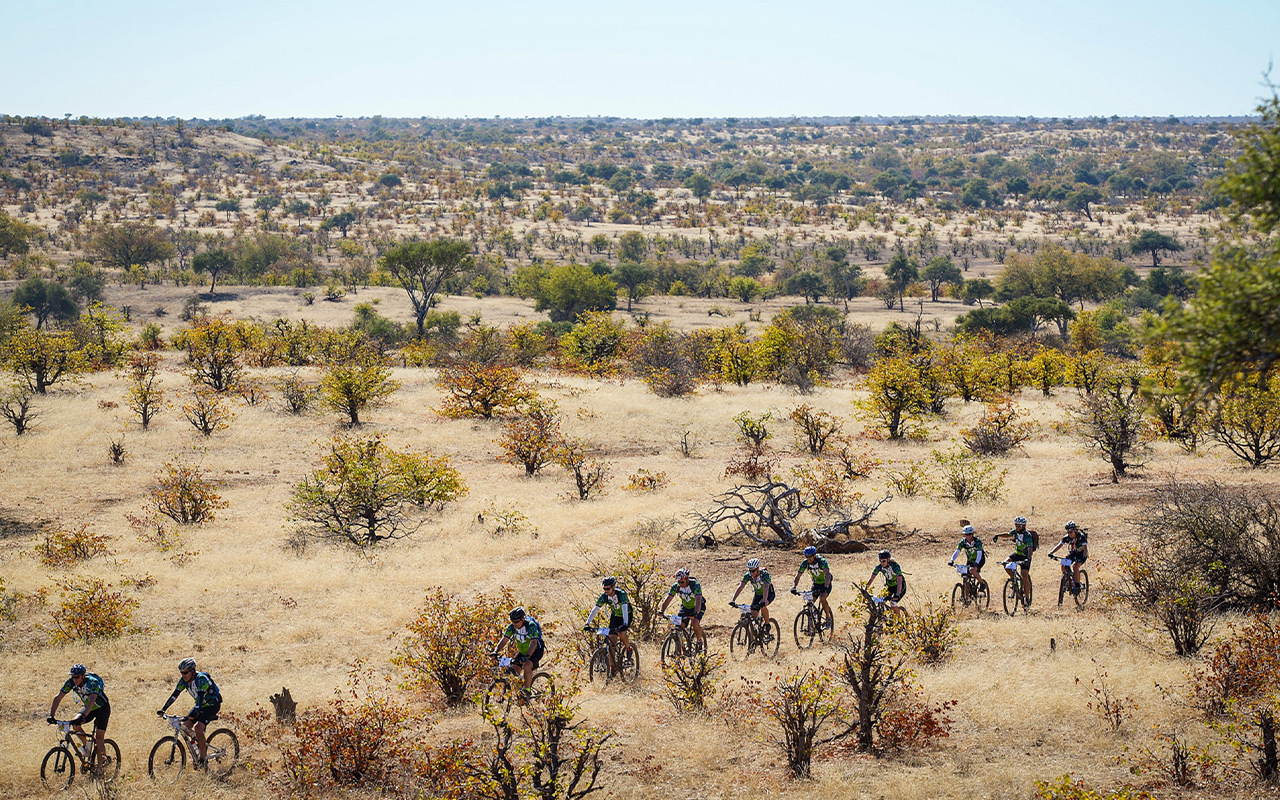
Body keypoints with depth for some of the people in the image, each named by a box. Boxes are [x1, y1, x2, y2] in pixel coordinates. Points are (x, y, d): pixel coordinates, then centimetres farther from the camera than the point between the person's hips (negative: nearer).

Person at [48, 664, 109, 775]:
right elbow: (58, 697, -20)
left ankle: (98, 766, -7)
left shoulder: (93, 682, -34)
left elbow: (92, 700, -48)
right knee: (75, 725, -20)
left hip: (102, 708, -5)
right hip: (88, 708, 5)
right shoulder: (71, 682, -18)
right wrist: (52, 715, -31)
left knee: (99, 736, -15)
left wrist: (83, 716, -61)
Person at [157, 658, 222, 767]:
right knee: (185, 726, -9)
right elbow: (174, 695, -9)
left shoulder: (201, 679, -29)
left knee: (198, 728, -25)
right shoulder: (184, 680, -8)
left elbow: (200, 696, -40)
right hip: (201, 705, 8)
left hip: (212, 704, -8)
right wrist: (163, 709, -19)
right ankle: (201, 744, 16)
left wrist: (195, 712, -54)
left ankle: (203, 758, -13)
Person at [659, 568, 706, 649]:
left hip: (697, 607, -4)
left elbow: (698, 600, -41)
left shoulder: (695, 585, -30)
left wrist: (695, 614, -56)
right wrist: (661, 611, -38)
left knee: (694, 623, -30)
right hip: (685, 607, 4)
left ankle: (700, 640, -3)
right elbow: (668, 599, -22)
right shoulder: (675, 586, -18)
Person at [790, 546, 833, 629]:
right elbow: (798, 575, -15)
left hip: (825, 584, -5)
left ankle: (828, 618, -11)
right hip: (816, 584, 5)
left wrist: (825, 587, -55)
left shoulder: (822, 561, -28)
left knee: (822, 599, -29)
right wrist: (793, 587, -32)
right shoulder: (805, 563, -14)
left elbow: (827, 574, -39)